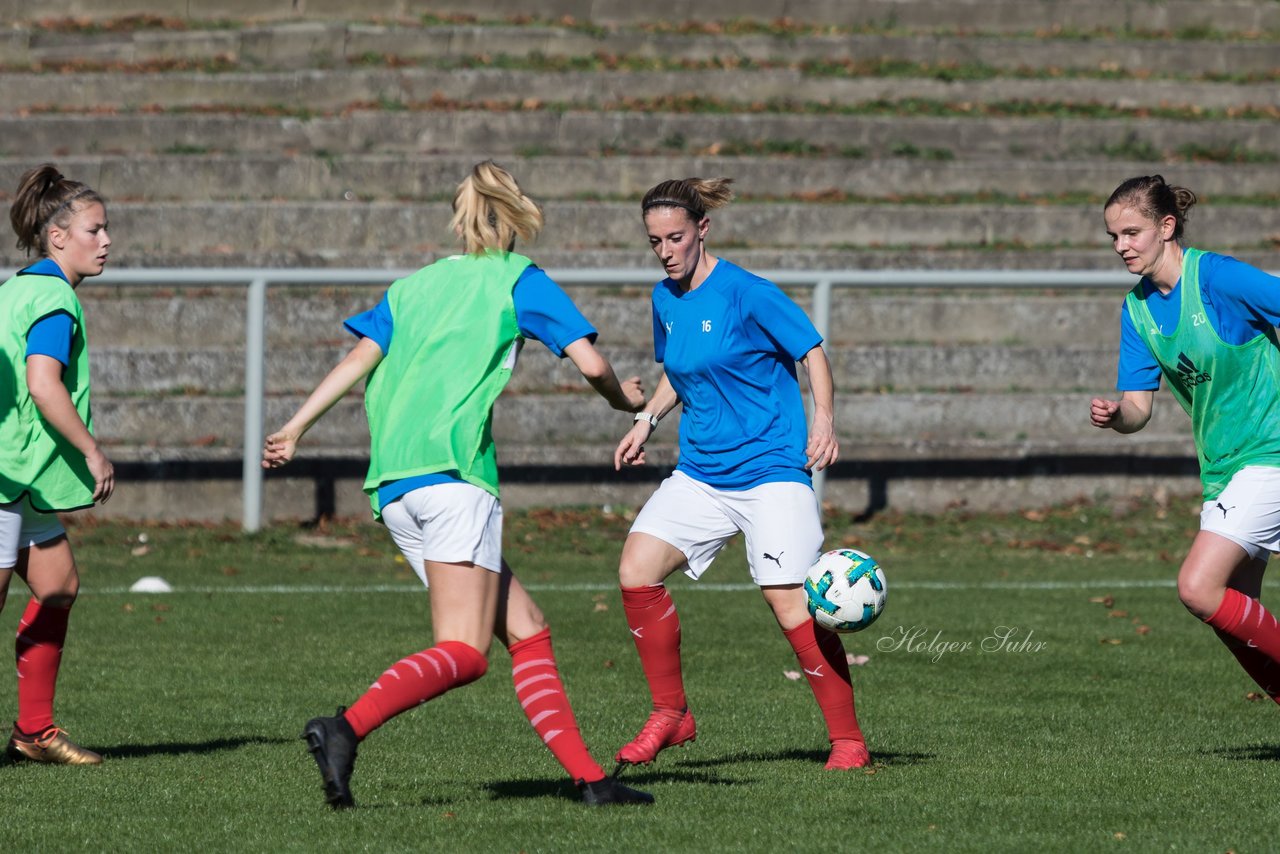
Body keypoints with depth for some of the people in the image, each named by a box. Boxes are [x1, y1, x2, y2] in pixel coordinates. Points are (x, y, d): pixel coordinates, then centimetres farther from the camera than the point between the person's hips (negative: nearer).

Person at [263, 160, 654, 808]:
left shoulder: (414, 285, 24)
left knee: (527, 632, 11)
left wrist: (294, 429, 13)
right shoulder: (518, 280, 10)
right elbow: (590, 363, 3)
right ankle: (346, 729, -38)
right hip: (451, 466, -7)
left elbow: (359, 358, 13)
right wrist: (625, 400, 22)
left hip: (390, 488, 7)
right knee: (463, 653, -15)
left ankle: (588, 777, 5)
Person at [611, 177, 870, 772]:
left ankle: (847, 739, -1)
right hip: (699, 473, 6)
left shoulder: (745, 293, -12)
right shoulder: (665, 300, 8)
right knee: (636, 570, -13)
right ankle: (670, 716, 0)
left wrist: (824, 420, -19)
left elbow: (812, 350, -6)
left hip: (771, 471, -6)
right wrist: (648, 419, 9)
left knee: (790, 605, -13)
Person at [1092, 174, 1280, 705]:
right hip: (1223, 466, 8)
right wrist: (1114, 416, -20)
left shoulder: (1218, 278, -16)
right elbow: (1138, 407, 3)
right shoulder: (1137, 309, 6)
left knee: (1198, 589, -18)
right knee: (1233, 619, 7)